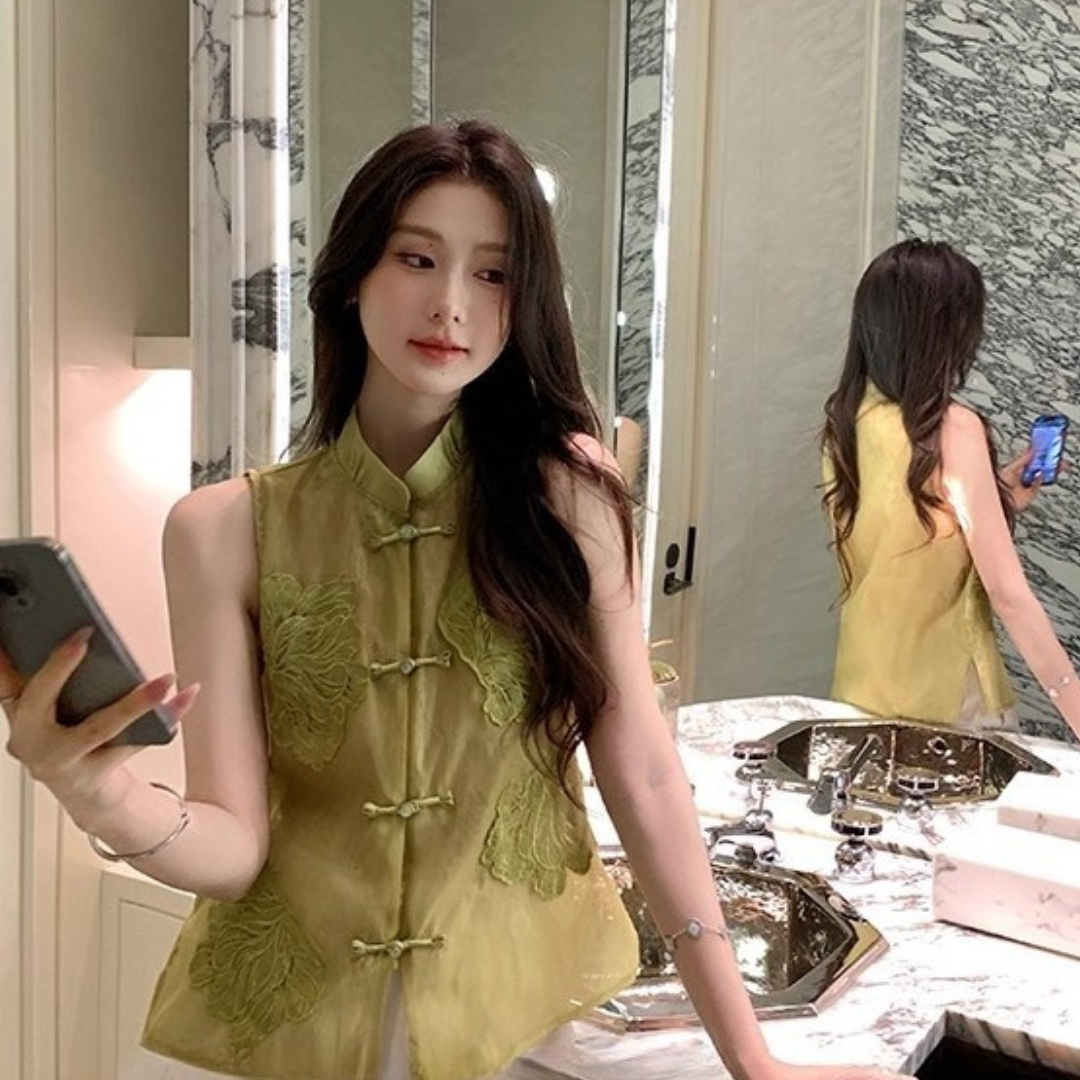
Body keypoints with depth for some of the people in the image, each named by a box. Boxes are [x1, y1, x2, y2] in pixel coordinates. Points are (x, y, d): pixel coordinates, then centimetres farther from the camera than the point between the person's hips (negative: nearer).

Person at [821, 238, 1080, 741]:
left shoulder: (845, 417, 0)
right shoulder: (952, 428, -19)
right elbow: (1008, 594, -19)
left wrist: (999, 496, 14)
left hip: (862, 685, 7)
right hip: (944, 695, -6)